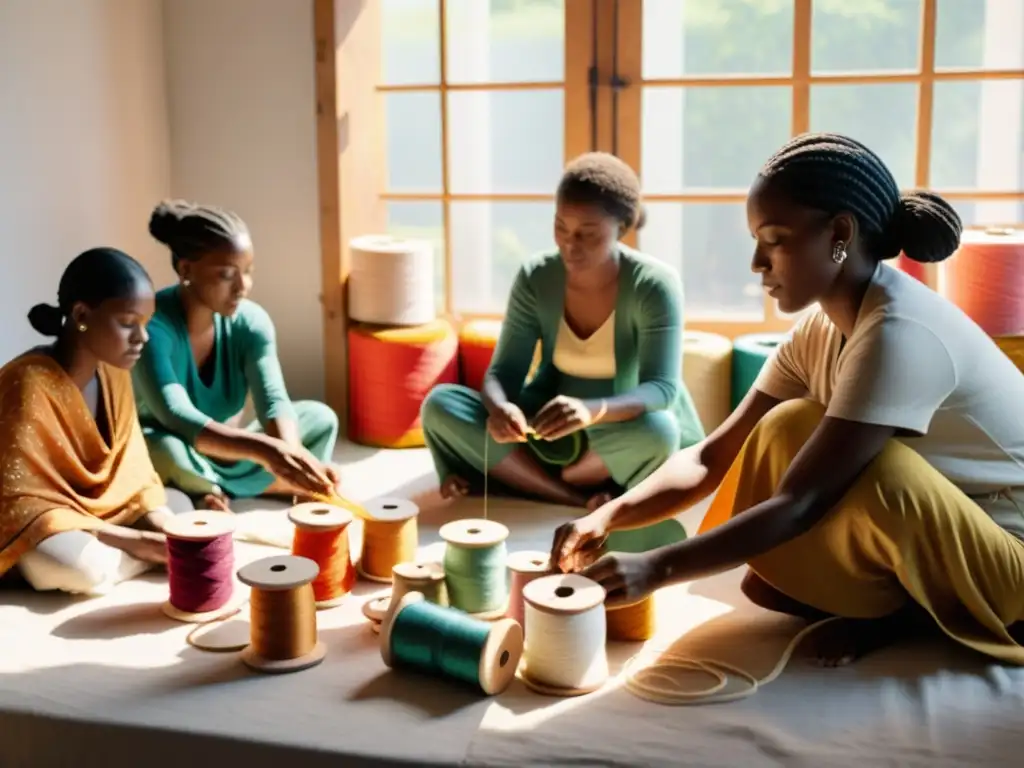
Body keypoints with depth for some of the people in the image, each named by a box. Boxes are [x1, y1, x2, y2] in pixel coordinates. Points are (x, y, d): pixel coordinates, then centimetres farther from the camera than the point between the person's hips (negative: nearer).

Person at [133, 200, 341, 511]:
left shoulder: (250, 321, -10)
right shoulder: (152, 324, -26)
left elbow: (274, 402, -22)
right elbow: (177, 419, -39)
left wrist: (292, 456, -45)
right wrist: (264, 450, -53)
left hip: (223, 458, 5)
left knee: (320, 418, -12)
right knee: (165, 450, -40)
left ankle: (220, 491, -15)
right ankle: (265, 487, -16)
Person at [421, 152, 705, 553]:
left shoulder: (655, 285, -20)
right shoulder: (535, 277, -10)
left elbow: (662, 390, -28)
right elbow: (504, 369, -10)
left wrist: (592, 411, -49)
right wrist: (500, 407, -36)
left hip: (623, 437, -3)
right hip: (550, 434, 3)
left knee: (658, 430, -39)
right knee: (441, 404, -20)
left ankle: (517, 479, -15)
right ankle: (583, 500, -26)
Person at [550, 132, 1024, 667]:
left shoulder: (900, 333, -28)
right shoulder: (820, 330, -1)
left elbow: (801, 503, -32)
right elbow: (714, 458, -4)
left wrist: (656, 568, -35)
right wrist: (610, 516, -19)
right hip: (928, 544, 8)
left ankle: (927, 611, -8)